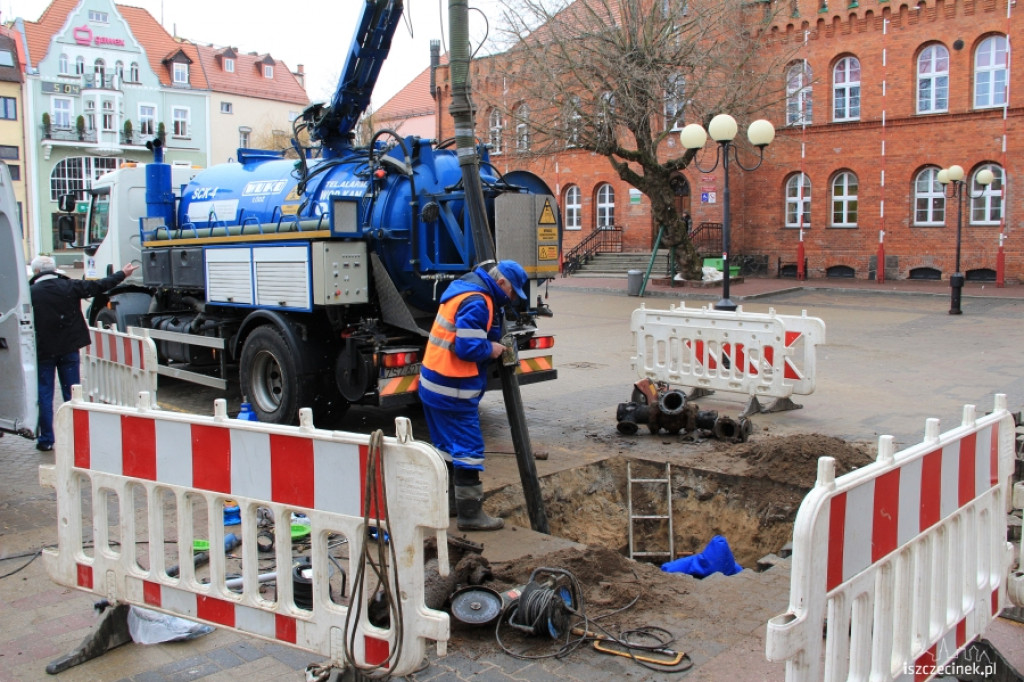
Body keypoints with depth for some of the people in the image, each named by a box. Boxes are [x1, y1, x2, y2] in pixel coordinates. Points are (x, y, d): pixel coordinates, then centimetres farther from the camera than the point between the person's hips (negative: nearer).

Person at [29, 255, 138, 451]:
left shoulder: (29, 293, -10)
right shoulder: (70, 286, -4)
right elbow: (99, 286, 4)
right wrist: (123, 274, 16)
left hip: (43, 351, -2)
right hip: (69, 348, 2)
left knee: (44, 395, 6)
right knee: (72, 393, 10)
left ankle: (46, 440, 9)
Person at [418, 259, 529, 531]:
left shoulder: (464, 290, 14)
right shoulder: (476, 302, -19)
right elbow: (468, 347, -26)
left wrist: (494, 343, 4)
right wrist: (492, 349, -8)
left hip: (435, 384, 11)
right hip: (453, 390, -11)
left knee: (447, 447, 18)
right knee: (468, 448, -4)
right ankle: (470, 514, 1)